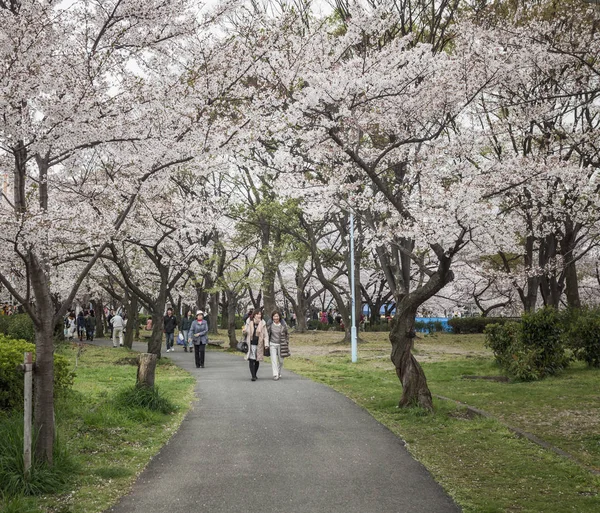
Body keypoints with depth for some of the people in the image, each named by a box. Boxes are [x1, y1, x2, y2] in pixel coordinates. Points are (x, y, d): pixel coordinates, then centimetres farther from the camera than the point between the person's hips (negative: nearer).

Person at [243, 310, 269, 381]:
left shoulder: (263, 324, 3)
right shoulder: (249, 323, 4)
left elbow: (266, 335, 3)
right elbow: (245, 333, 15)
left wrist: (266, 343, -9)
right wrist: (244, 332, -9)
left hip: (259, 345, 1)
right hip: (251, 344, -1)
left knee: (257, 360, 9)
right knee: (251, 360, -9)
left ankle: (255, 375, 26)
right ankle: (253, 376, -9)